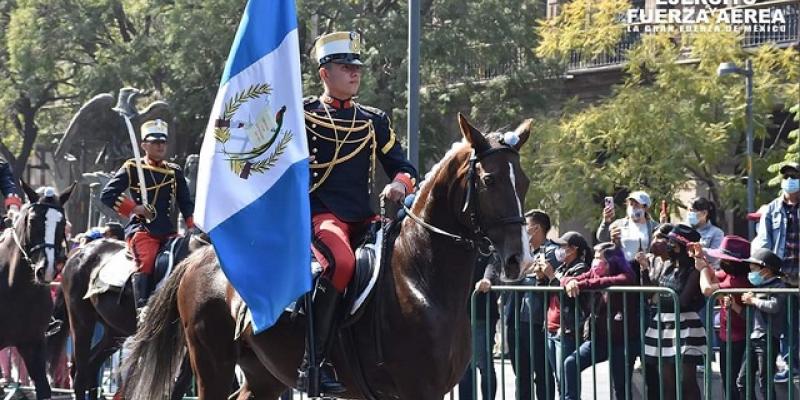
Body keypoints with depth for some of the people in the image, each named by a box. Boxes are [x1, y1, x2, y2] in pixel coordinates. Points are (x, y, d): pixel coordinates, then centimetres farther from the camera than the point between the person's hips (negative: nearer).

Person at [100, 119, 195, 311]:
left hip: (168, 230, 5)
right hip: (141, 228, -5)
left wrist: (193, 227, 4)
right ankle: (142, 307, -30)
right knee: (146, 261, -27)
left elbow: (186, 204, 20)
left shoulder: (175, 172, 17)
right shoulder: (132, 169, 3)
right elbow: (107, 195, -1)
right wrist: (134, 208, -9)